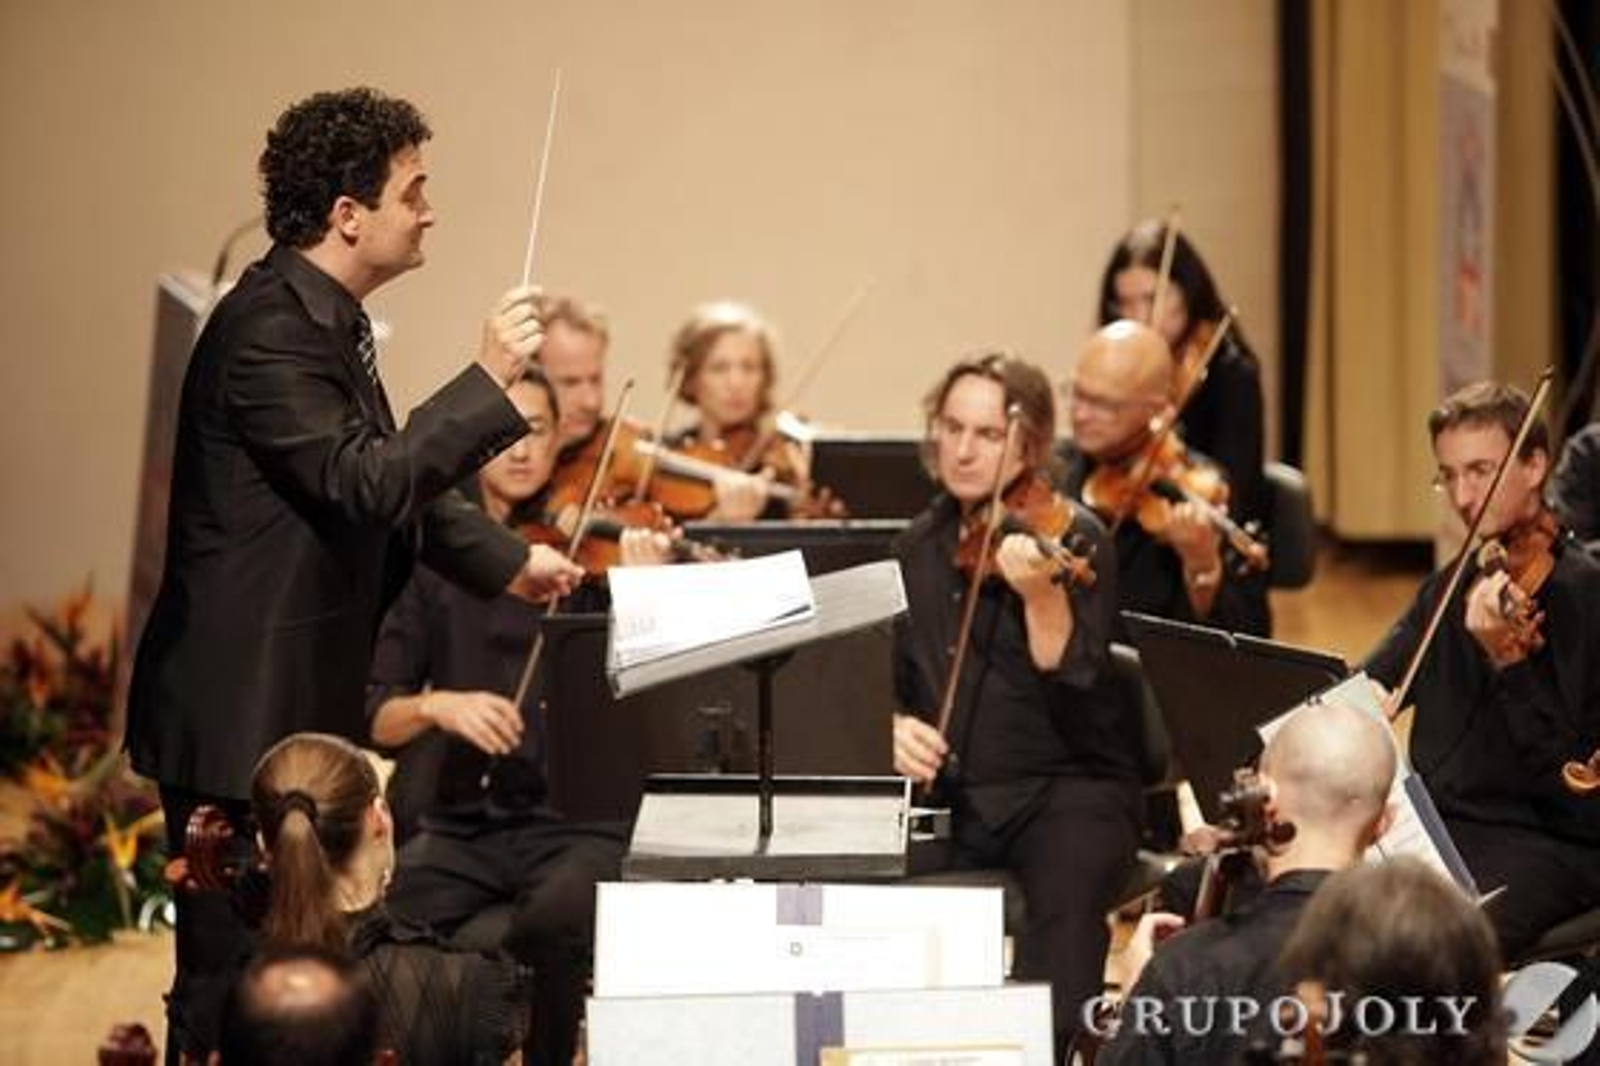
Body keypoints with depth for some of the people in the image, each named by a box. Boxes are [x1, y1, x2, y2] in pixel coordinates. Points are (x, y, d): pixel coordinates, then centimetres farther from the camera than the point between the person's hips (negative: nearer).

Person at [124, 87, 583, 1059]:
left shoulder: (327, 321, 12)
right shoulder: (269, 328, -20)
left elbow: (390, 480, 24)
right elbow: (368, 484, -27)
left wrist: (506, 560, 19)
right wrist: (491, 383, -20)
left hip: (299, 700, 10)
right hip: (242, 710, -10)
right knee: (233, 977, -4)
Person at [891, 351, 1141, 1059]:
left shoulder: (1073, 539, -4)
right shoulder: (920, 547, 12)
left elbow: (1072, 693, -14)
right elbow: (882, 676, 17)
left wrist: (1040, 596, -30)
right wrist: (890, 725, -5)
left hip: (1067, 786, -5)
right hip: (948, 790, 5)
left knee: (1067, 893, -35)